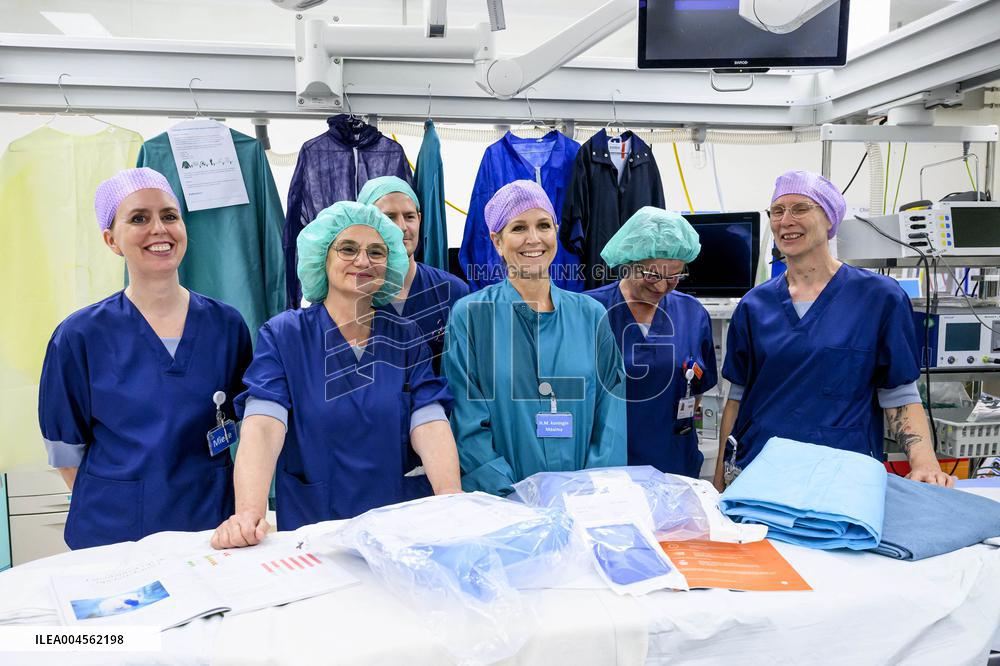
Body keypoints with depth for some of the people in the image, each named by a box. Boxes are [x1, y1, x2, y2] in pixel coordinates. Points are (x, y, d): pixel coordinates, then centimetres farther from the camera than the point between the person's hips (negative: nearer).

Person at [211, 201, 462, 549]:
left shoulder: (405, 338, 6)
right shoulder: (283, 335, 0)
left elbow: (430, 423, -5)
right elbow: (262, 425, -14)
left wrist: (452, 497, -23)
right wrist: (249, 511, -31)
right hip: (308, 529, -1)